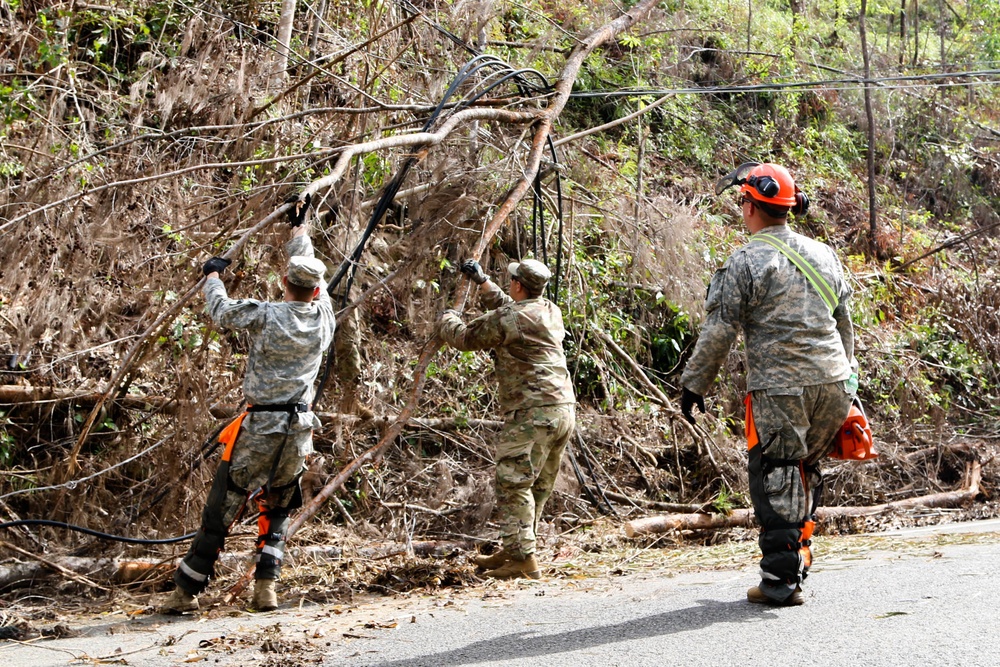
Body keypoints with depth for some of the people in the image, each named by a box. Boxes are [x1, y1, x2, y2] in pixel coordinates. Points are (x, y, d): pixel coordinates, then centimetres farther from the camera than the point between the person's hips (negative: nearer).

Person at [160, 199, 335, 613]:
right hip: (299, 431, 4)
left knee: (221, 510, 5)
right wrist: (299, 229, 35)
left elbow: (222, 312, 5)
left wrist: (213, 275, 25)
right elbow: (311, 282, 18)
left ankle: (187, 591, 12)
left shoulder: (267, 316, -12)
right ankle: (266, 588, 9)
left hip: (260, 428, -4)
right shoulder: (324, 316, 0)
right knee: (277, 512, 19)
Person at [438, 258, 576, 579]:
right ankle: (512, 551, 23)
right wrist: (482, 281, 40)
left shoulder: (505, 320, -10)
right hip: (565, 409, 9)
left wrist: (447, 318, 24)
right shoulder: (551, 311, 16)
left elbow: (463, 338, 3)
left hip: (533, 412, -9)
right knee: (538, 486, 13)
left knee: (513, 483, -7)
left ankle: (524, 559, -10)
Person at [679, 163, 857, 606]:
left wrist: (694, 386, 1)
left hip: (779, 390, -6)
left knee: (775, 483, 1)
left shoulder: (746, 262, -7)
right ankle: (796, 557, 24)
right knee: (804, 473, 18)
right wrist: (846, 373, 32)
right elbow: (844, 323, 20)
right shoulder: (823, 255, 13)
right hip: (833, 386, 6)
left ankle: (782, 580, 2)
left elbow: (719, 332, -8)